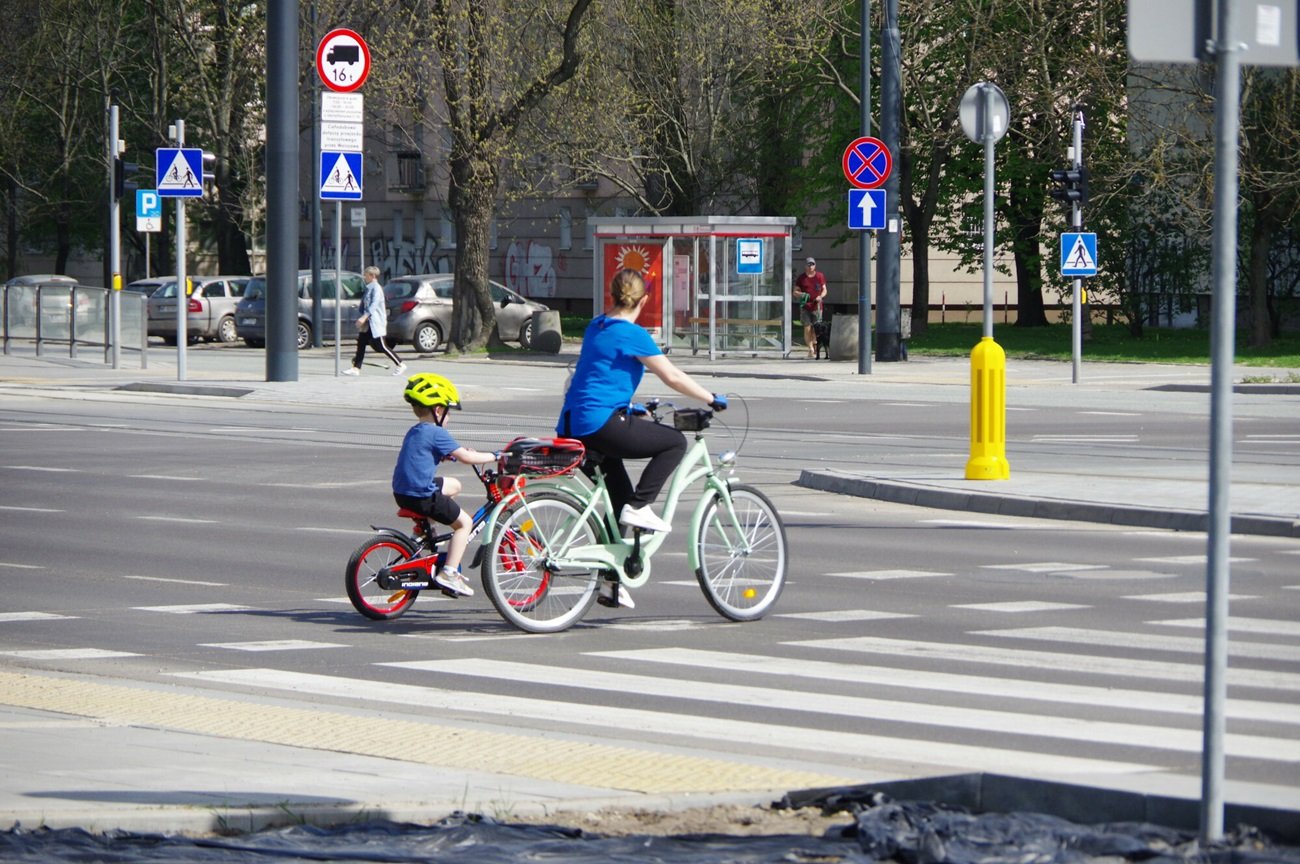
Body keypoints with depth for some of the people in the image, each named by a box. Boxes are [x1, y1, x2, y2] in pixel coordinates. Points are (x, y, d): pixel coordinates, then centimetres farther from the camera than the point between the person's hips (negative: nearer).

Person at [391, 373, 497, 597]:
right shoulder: (436, 433, -13)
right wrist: (494, 457, -2)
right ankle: (448, 574, -4)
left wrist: (459, 452, 27)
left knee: (453, 486, 29)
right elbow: (465, 457, -13)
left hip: (402, 492, 9)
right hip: (422, 496, -9)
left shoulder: (415, 432, 15)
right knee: (464, 522, 3)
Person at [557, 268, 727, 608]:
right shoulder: (632, 334, -10)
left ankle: (608, 580, 18)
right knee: (675, 442, 3)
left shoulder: (596, 326, 16)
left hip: (574, 424, 9)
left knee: (619, 498, 17)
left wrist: (632, 407, 39)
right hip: (602, 423, -9)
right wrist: (711, 399, 3)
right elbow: (672, 377, -8)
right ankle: (639, 507, -4)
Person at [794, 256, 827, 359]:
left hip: (816, 306, 0)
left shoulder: (820, 277, 7)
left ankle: (815, 349, 10)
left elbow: (824, 290, 13)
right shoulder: (801, 278, 6)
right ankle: (810, 349, -10)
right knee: (807, 328, -9)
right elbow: (795, 292, 8)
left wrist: (820, 297, -8)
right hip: (805, 306, 0)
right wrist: (802, 294, -14)